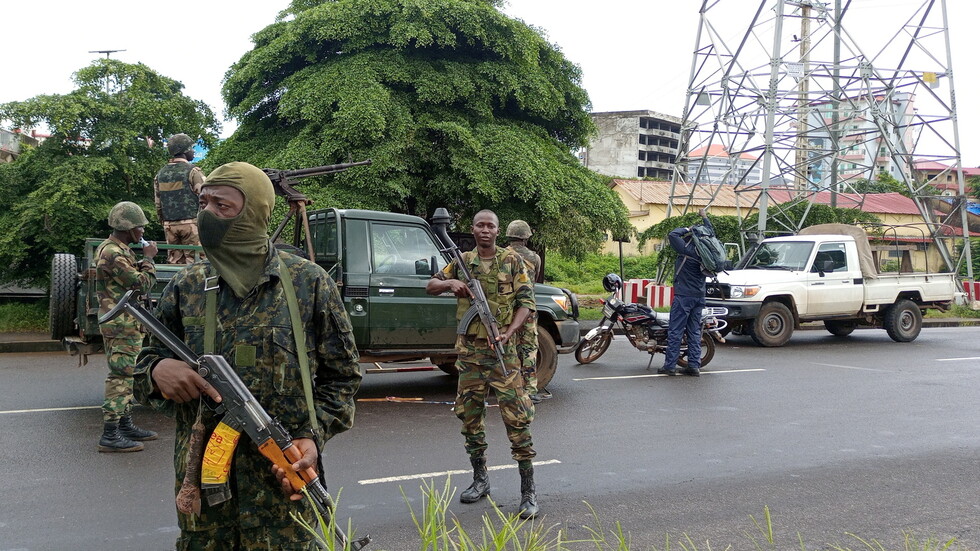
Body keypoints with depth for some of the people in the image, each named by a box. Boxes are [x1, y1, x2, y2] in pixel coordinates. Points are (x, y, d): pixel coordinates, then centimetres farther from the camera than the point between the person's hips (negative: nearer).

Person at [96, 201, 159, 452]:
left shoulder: (117, 249, 15)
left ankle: (126, 425, 26)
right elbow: (143, 284, -19)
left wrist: (143, 262, -1)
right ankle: (110, 435, -7)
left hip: (126, 324, 11)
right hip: (122, 325, -11)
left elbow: (133, 278, 17)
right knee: (120, 377, -9)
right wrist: (148, 258, -5)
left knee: (126, 375, 16)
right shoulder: (114, 254, -18)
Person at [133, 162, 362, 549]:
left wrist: (315, 436, -12)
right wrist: (158, 369, -11)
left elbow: (341, 376, 3)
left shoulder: (310, 283, -4)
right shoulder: (187, 285, 4)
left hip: (283, 479, -2)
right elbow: (148, 359, 13)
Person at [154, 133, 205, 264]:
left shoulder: (160, 174, 11)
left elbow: (158, 204, 14)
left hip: (169, 225, 6)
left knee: (174, 261, 10)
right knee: (194, 260, -4)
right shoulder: (193, 171, -8)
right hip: (190, 223, -6)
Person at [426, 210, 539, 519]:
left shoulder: (512, 262, 1)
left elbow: (526, 302, -2)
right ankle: (480, 479, 26)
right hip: (468, 349, 4)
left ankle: (529, 491, -2)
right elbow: (430, 286, 14)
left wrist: (509, 332, -17)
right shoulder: (462, 262, 10)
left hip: (502, 349, -4)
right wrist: (450, 283, -9)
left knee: (516, 415, -8)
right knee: (469, 414, 10)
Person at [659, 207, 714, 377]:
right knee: (694, 332, 10)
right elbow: (711, 233, 24)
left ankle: (670, 365, -5)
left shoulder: (687, 250, -12)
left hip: (684, 296, -7)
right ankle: (694, 366, 8)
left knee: (675, 331, -4)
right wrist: (704, 217, 35)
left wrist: (687, 229, -1)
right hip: (699, 296, 7)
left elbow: (672, 234, -17)